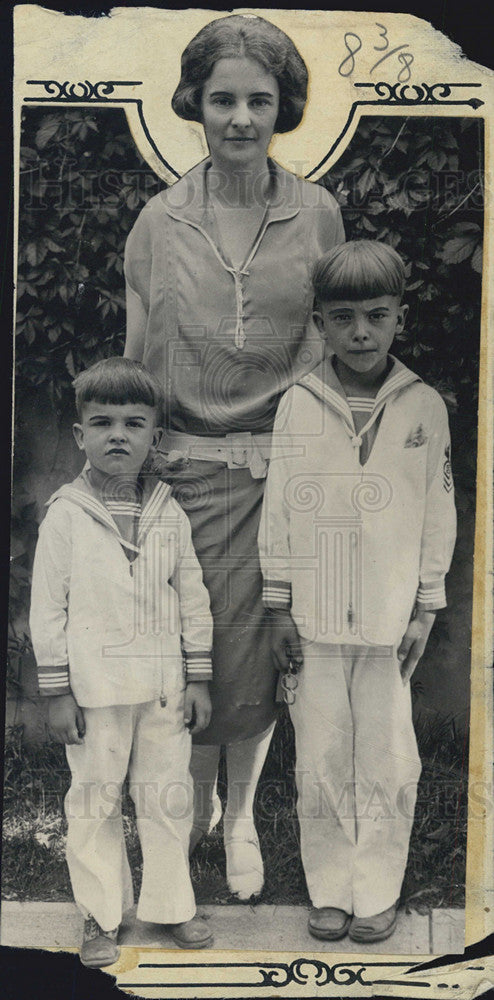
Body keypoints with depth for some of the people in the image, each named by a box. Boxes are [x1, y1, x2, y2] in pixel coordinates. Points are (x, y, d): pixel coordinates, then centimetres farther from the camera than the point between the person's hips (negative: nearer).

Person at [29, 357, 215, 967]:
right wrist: (56, 692, -5)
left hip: (163, 686, 3)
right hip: (95, 688, -2)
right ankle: (100, 916, 29)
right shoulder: (66, 514, -5)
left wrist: (198, 679, 5)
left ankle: (170, 904, 32)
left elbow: (193, 599, 7)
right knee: (94, 801, 10)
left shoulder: (168, 514, 3)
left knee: (168, 796, 12)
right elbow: (47, 607, -4)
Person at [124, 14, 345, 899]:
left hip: (283, 463, 0)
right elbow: (135, 359, 6)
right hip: (187, 462, 0)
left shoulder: (317, 214, 2)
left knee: (261, 648, 6)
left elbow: (334, 344, 8)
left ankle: (242, 814, 32)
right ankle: (198, 801, 36)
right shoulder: (160, 222, 3)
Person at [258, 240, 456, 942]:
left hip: (392, 620, 0)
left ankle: (378, 892, 28)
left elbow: (438, 514, 3)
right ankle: (329, 890, 28)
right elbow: (279, 510, 3)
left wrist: (424, 609, 1)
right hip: (315, 620, 1)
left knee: (387, 764, 8)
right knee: (320, 761, 10)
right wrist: (280, 607, 2)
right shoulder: (298, 404, 0)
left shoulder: (424, 405, -1)